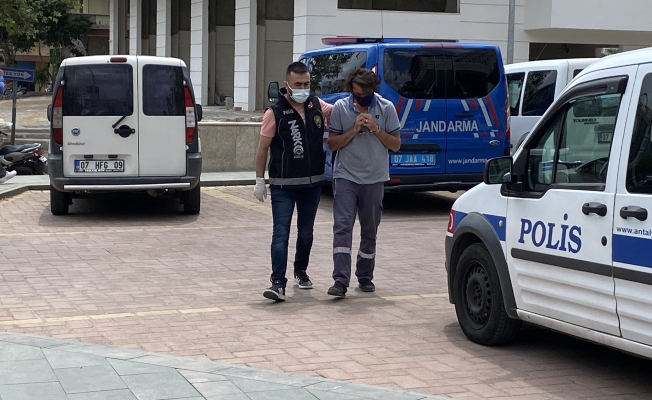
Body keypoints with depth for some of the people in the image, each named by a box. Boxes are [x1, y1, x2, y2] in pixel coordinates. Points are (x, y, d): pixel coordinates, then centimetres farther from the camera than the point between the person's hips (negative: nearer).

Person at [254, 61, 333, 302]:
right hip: (283, 185, -4)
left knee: (306, 232, 18)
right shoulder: (275, 113, -10)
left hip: (312, 183, 5)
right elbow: (263, 149, -5)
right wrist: (260, 181, -5)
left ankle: (301, 270, 38)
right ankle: (278, 283, -12)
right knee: (281, 234, -10)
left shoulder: (317, 106, 2)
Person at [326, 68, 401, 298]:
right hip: (346, 177, -1)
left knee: (369, 231, 11)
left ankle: (365, 277, 25)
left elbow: (396, 144, 1)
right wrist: (354, 129, -15)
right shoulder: (341, 108, -3)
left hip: (374, 179, 1)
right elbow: (332, 144, -1)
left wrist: (375, 129, -14)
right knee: (342, 227, -13)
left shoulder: (386, 108, -1)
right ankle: (341, 281, -17)